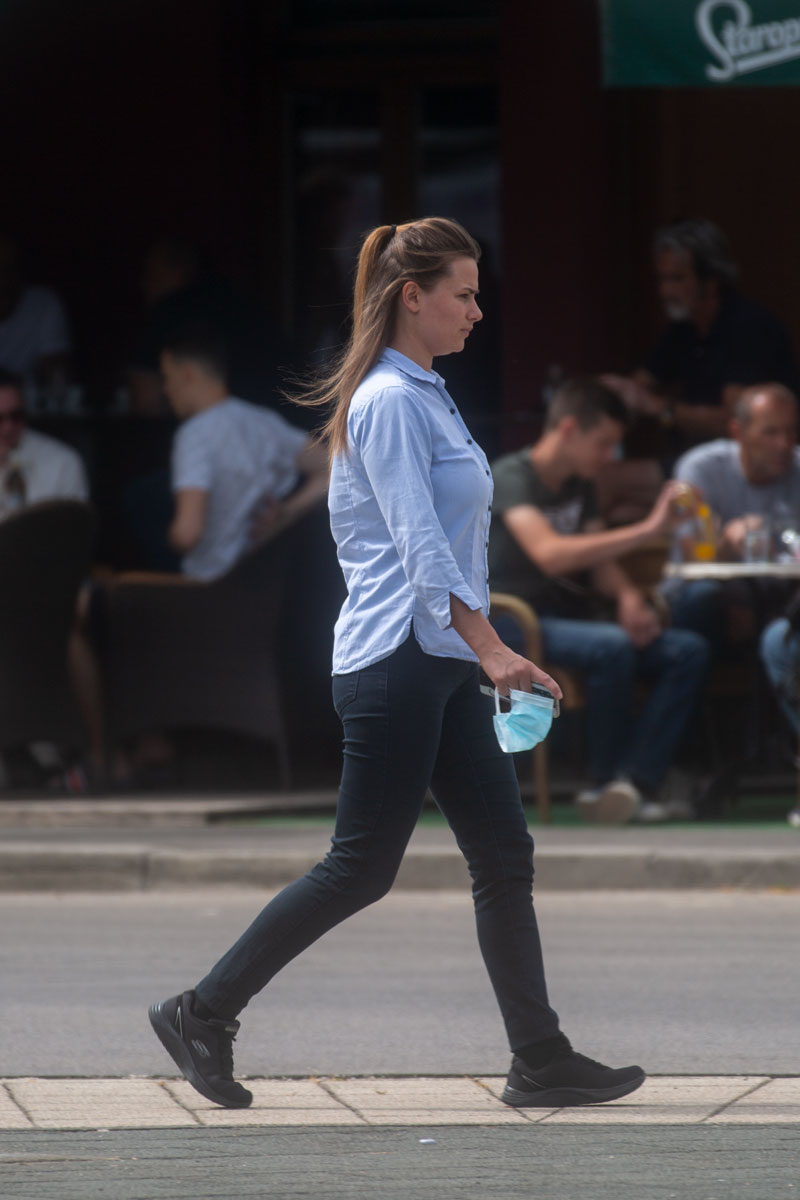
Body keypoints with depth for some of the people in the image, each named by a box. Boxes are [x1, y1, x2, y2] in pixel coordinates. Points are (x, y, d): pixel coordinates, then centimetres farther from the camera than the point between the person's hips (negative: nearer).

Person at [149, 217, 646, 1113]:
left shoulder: (424, 395, 16)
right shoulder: (388, 402, -14)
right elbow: (419, 546, -20)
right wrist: (492, 649, -25)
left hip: (443, 666, 10)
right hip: (396, 660, -10)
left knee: (503, 855, 5)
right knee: (361, 866, -4)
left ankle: (541, 1062, 6)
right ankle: (202, 1013, 6)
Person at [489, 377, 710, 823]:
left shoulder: (579, 486, 14)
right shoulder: (510, 478, -13)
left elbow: (598, 562, 18)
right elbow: (549, 553, -30)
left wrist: (627, 595, -8)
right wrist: (648, 530, -34)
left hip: (572, 620, 8)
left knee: (689, 650, -14)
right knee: (612, 646, -36)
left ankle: (634, 786, -24)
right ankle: (608, 783, -20)